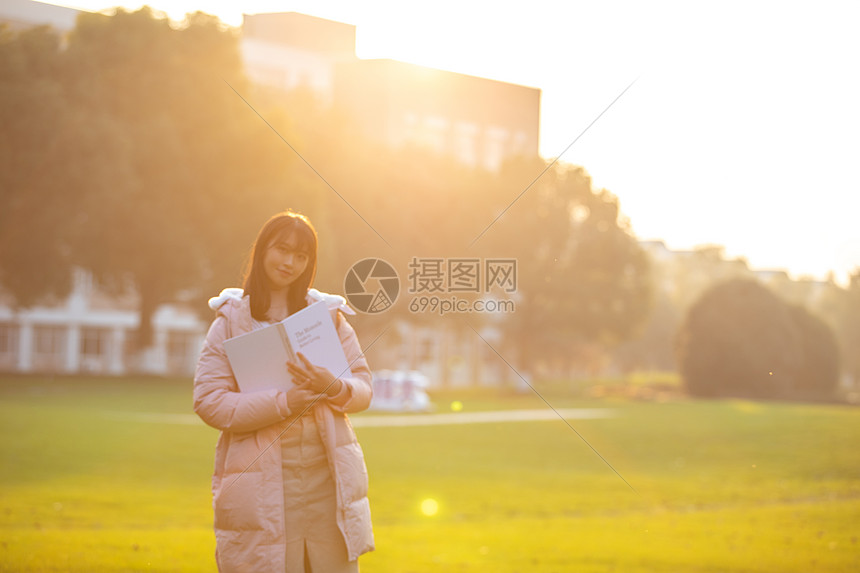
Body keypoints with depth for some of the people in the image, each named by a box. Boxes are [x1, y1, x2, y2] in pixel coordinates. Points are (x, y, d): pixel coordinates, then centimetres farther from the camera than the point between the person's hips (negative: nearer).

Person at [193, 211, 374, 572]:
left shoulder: (328, 315, 11)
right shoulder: (231, 321, 4)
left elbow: (364, 388, 8)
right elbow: (208, 401, -7)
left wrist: (334, 387, -16)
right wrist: (284, 402, -18)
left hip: (326, 475, 2)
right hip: (261, 485, -2)